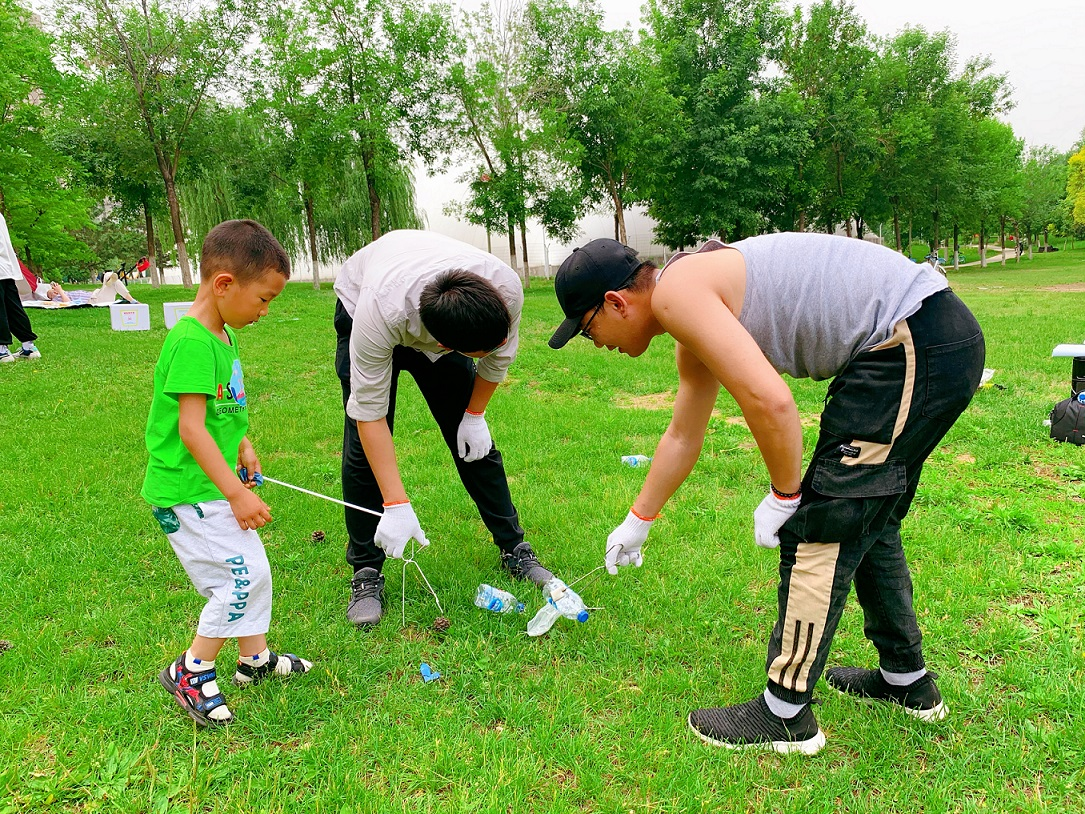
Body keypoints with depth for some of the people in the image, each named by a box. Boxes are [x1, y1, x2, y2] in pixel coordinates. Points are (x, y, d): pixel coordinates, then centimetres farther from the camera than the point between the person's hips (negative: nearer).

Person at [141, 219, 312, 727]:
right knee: (244, 575, -8)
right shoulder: (191, 342, -23)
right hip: (187, 491, -10)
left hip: (211, 486, 10)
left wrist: (243, 445, 13)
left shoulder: (223, 334, 8)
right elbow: (191, 428, -26)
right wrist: (237, 493, -25)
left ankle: (255, 657, 33)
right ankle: (191, 673, 10)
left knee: (249, 569, 17)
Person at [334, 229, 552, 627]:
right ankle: (366, 573, 4)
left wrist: (475, 414, -5)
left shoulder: (506, 289, -36)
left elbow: (499, 354, -12)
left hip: (443, 315, 3)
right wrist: (396, 505, -37)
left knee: (473, 440, -1)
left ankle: (514, 549, 14)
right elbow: (370, 412, -36)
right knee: (364, 444, -11)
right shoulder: (380, 311, -45)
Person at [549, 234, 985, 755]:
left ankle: (785, 716, 9)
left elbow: (769, 400, -24)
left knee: (818, 526, -4)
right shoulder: (696, 331, 18)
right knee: (863, 521, 21)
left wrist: (783, 497, -8)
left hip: (914, 350, -10)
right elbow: (682, 436, 30)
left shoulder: (675, 290, -13)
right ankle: (907, 680, 37)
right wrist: (638, 521, 40)